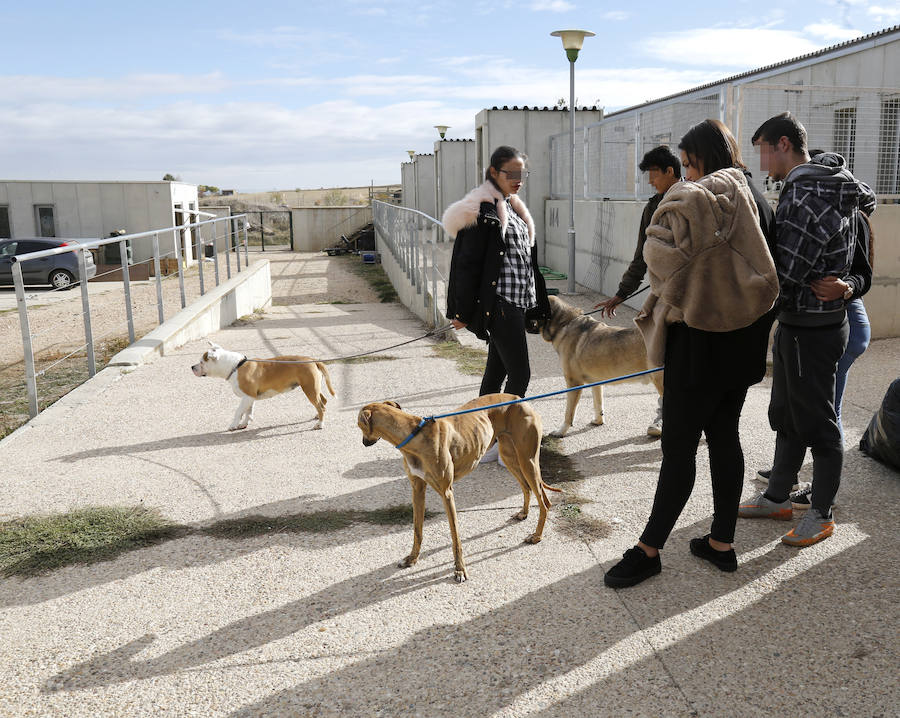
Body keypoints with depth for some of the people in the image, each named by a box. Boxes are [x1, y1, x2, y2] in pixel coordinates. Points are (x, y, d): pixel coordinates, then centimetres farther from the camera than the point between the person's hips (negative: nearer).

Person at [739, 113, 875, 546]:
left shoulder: (806, 197, -24)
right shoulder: (834, 181, 7)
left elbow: (784, 275, -26)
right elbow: (867, 198, 29)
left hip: (811, 330, -10)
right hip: (795, 324, 10)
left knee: (817, 423, 4)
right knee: (786, 416, 19)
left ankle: (821, 516, 19)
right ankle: (778, 498, 33)